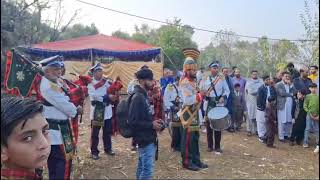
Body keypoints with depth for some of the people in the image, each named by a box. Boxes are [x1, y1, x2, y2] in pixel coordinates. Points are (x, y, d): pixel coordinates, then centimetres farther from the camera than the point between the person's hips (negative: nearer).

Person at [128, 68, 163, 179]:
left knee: (142, 166, 18)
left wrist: (153, 122, 6)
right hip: (145, 139, -10)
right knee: (148, 168, -4)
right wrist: (151, 125, -17)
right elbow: (132, 121, -22)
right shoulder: (137, 97, -18)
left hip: (148, 138, 10)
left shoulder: (143, 95, 12)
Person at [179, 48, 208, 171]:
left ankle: (196, 160, 25)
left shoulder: (193, 81, 13)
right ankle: (187, 162, 9)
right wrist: (200, 95, -14)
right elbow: (188, 100, -25)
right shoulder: (184, 82, -17)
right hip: (188, 113, -10)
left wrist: (200, 95, 5)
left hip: (194, 112, 10)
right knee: (188, 138, -2)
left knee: (195, 137, 14)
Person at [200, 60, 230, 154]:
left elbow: (227, 90, 5)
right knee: (209, 125, 4)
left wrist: (223, 97, -13)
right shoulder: (205, 79, 5)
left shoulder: (222, 79, 4)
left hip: (219, 105, -1)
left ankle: (217, 146, 13)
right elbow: (201, 90, 7)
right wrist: (202, 93, -16)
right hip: (208, 105, 1)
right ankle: (210, 145, 17)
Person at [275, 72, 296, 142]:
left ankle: (287, 135, 23)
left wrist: (290, 84, -5)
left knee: (289, 121, 10)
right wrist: (290, 94, -3)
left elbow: (294, 92, 1)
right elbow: (282, 93, -16)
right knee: (282, 122, 0)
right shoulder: (278, 85, -4)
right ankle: (281, 136, 7)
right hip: (282, 105, -6)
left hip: (290, 105, 6)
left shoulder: (290, 85, 15)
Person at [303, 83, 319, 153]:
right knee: (307, 129, 2)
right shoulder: (308, 96, -2)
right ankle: (305, 143, 9)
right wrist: (310, 113, -10)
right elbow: (305, 106, -2)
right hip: (309, 115, -2)